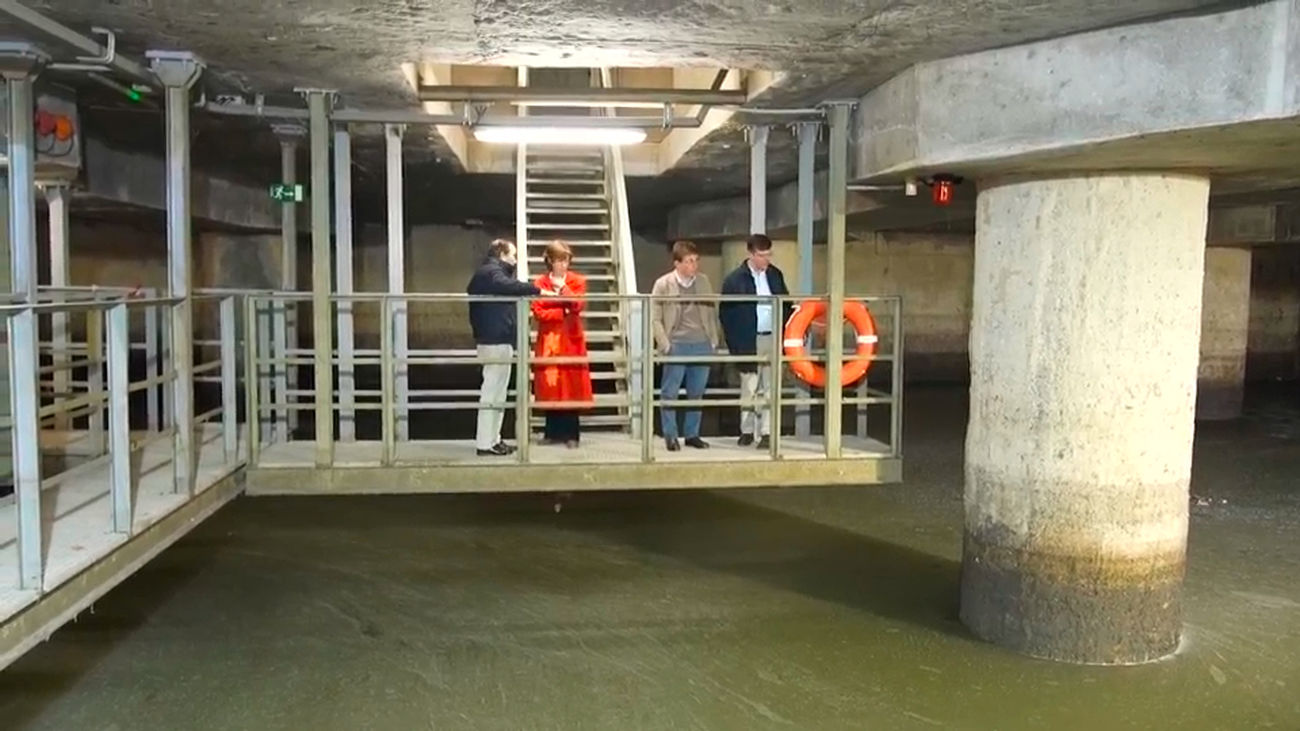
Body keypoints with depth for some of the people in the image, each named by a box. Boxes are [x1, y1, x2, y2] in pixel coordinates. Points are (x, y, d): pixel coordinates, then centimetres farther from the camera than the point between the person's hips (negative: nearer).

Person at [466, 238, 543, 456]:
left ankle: (491, 439, 20)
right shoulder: (492, 271, -10)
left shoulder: (485, 272, 22)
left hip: (491, 338, 11)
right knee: (493, 392, -9)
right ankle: (486, 443, -7)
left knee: (495, 391, 15)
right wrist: (537, 290, -31)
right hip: (497, 340, -11)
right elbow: (508, 286, -31)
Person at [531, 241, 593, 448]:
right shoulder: (540, 283, 6)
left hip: (571, 341, -1)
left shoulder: (577, 281, 7)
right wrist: (563, 312, -11)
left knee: (571, 387, -3)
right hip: (549, 341, 1)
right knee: (550, 387, 1)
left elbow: (577, 306, -9)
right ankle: (553, 432, 12)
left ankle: (571, 434, 2)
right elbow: (538, 312, -4)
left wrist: (562, 287, -14)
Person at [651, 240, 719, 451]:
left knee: (697, 393, 10)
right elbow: (655, 318, -2)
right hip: (677, 345, -4)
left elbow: (711, 313, 15)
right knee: (670, 393, 0)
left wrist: (714, 340, 8)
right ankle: (670, 436, 11)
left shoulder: (703, 281, 8)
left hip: (702, 345, 4)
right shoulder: (663, 284, -3)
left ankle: (692, 434, 20)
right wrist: (665, 345, -10)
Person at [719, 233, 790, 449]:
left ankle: (766, 433, 8)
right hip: (749, 342, -3)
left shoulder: (776, 275, 8)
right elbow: (725, 314, -6)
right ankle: (747, 431, 16)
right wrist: (735, 345, -11)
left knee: (769, 388, 4)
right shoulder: (735, 279, -7)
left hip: (773, 339, 3)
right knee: (749, 389, 5)